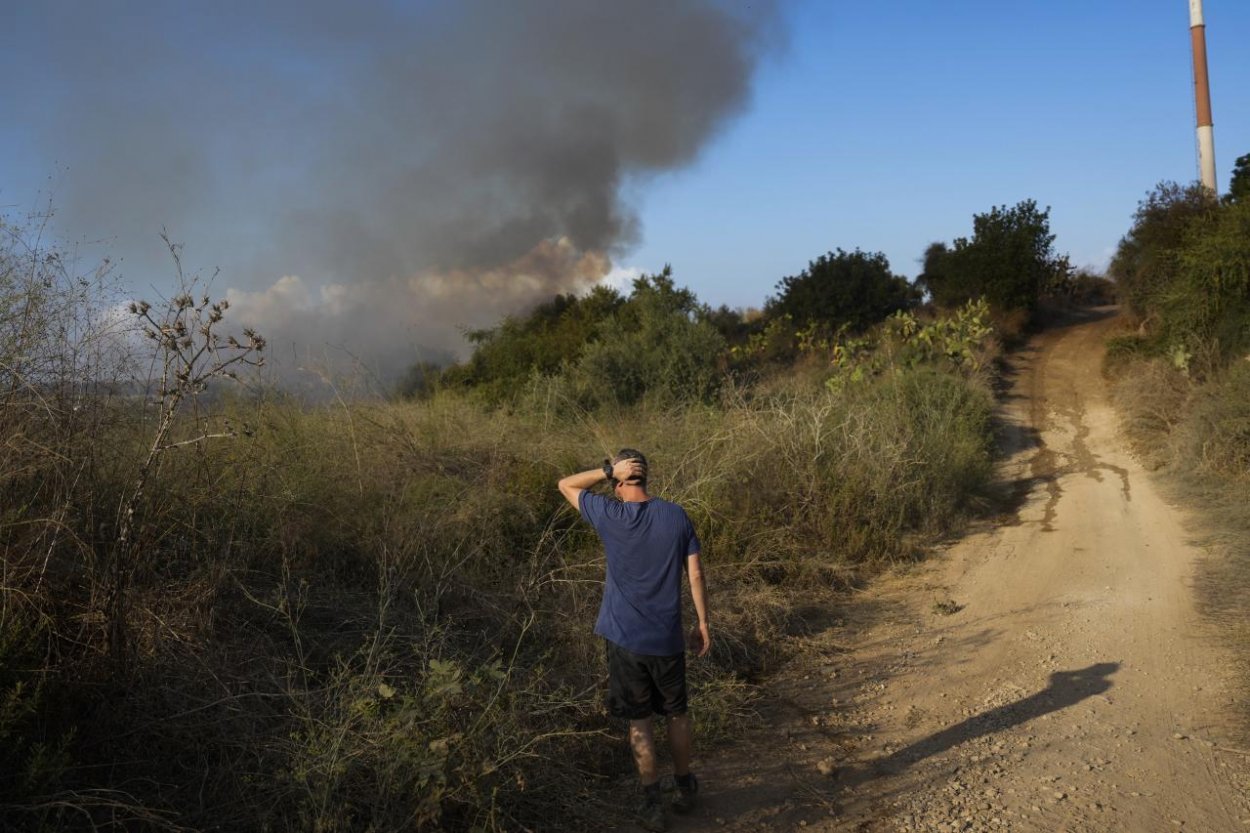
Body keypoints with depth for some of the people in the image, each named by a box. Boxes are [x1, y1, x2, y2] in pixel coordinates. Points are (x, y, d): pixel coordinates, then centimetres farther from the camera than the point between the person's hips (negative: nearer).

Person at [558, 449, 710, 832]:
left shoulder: (609, 516, -13)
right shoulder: (676, 516, -5)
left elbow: (566, 485, 1)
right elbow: (695, 574, -2)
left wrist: (608, 470, -10)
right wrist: (703, 622, 8)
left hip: (625, 639, -2)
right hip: (668, 638, 2)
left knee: (640, 722, 9)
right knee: (677, 714, 19)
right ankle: (685, 788, 34)